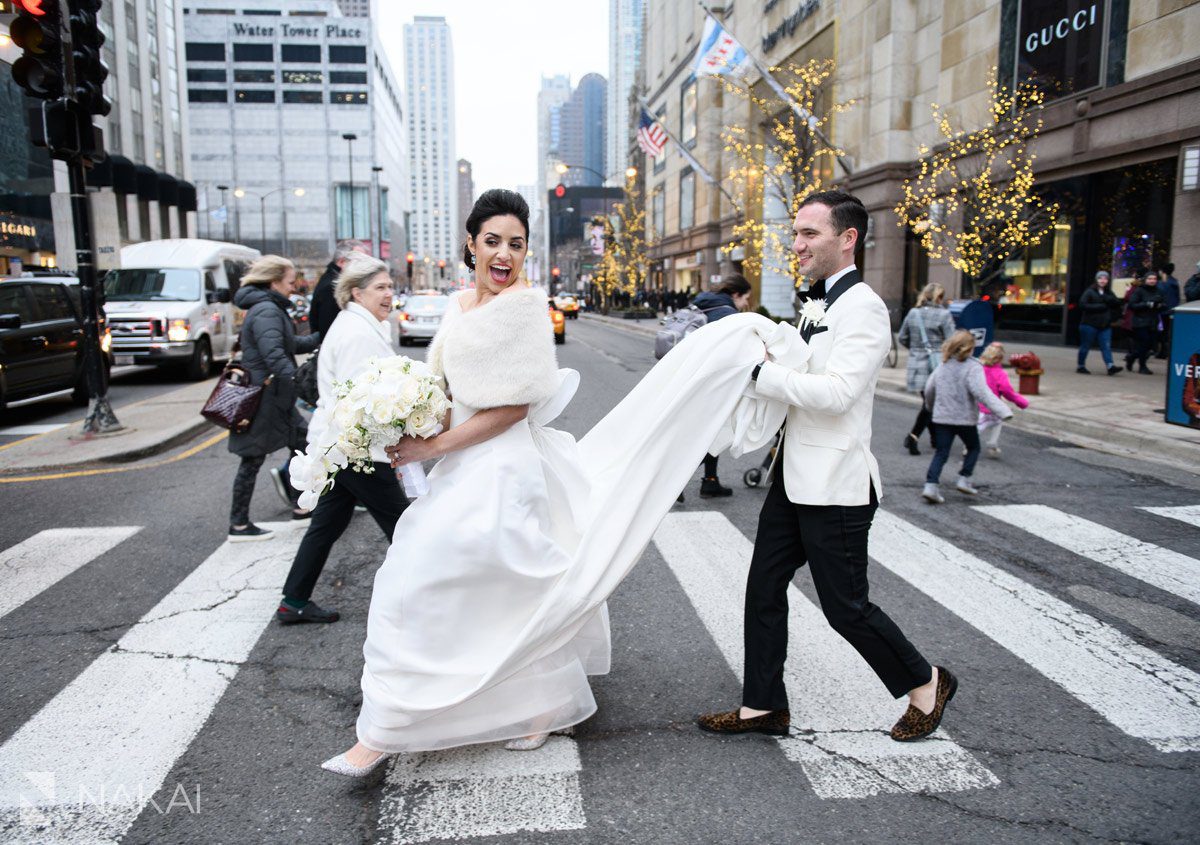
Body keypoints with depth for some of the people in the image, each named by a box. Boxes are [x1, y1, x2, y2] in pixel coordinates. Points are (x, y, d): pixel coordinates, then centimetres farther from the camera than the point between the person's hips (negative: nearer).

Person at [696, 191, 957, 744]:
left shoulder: (863, 308, -15)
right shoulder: (820, 307, 14)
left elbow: (836, 392, -25)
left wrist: (762, 372, -19)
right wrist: (765, 367, 4)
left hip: (835, 486, -9)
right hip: (795, 477, 9)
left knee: (845, 606, 3)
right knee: (764, 589, 11)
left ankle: (926, 684, 28)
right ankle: (763, 705, 25)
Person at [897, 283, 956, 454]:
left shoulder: (912, 313, 7)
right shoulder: (943, 314, -8)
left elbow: (902, 339, 13)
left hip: (916, 364, 5)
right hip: (936, 365, -5)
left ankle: (934, 437, 26)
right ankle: (913, 436, -13)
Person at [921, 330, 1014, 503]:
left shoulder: (943, 366, 5)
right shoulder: (973, 368, -13)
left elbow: (929, 389, 11)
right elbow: (981, 392, -25)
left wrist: (932, 407, 31)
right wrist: (1003, 411, -28)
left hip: (942, 418, 4)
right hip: (965, 418, -4)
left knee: (941, 453, 6)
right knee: (973, 448, 20)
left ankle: (930, 486, -7)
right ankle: (964, 480, 14)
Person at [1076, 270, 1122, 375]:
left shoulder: (1109, 293, 15)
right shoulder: (1089, 292, -4)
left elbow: (1117, 303, 4)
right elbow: (1082, 305, -15)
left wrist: (1106, 299, -11)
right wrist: (1099, 306, -16)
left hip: (1105, 325, 5)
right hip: (1090, 324, -5)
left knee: (1106, 346, -4)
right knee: (1085, 346, 3)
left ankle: (1110, 366, -12)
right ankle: (1080, 366, 13)